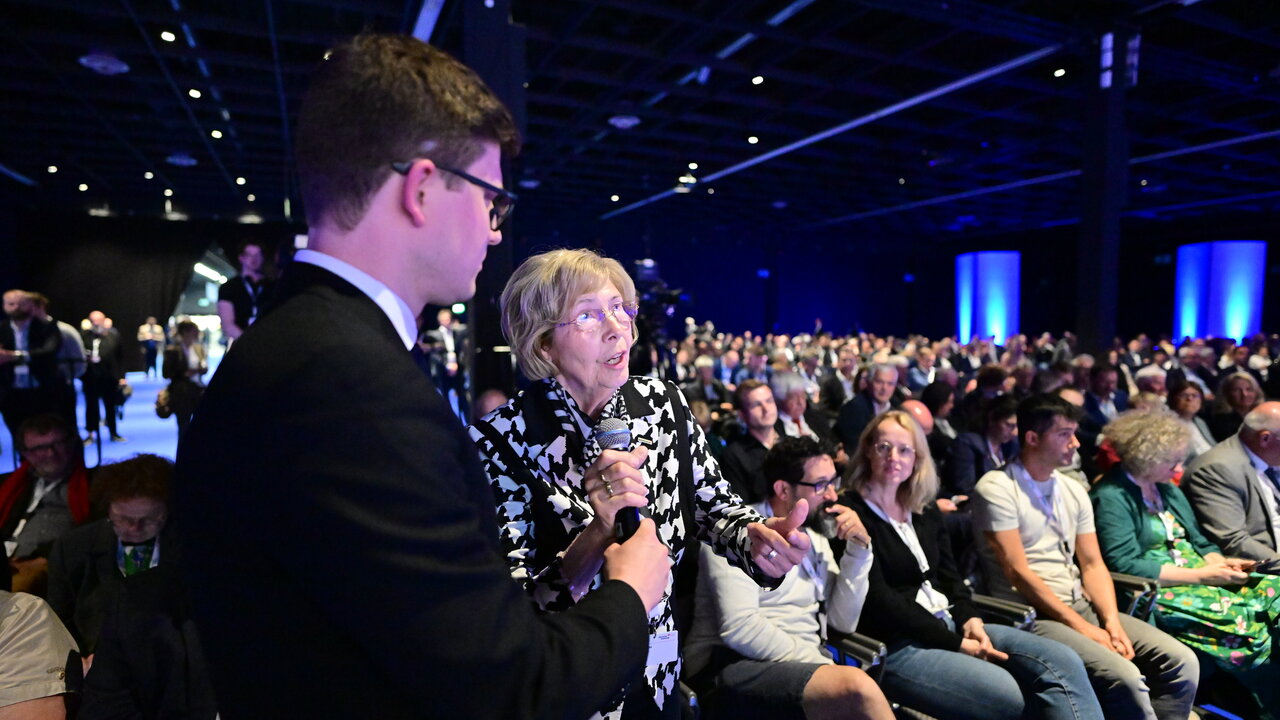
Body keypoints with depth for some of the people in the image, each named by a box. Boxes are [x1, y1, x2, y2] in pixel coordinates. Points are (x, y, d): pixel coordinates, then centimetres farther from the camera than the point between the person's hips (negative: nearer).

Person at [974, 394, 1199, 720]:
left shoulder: (1073, 490, 12)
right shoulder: (997, 488, -11)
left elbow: (1093, 564, 10)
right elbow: (1018, 572, -15)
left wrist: (1111, 621, -7)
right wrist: (1083, 628, -15)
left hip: (1081, 605, 7)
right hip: (1032, 615, -7)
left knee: (1182, 662, -8)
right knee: (1124, 678, -26)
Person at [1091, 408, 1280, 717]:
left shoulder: (1168, 490, 18)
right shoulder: (1111, 498, -10)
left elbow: (1199, 542, 20)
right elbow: (1125, 566, -18)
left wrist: (1222, 563, -2)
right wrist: (1200, 575, -15)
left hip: (1201, 581, 9)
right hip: (1155, 596, -8)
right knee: (1243, 619, -28)